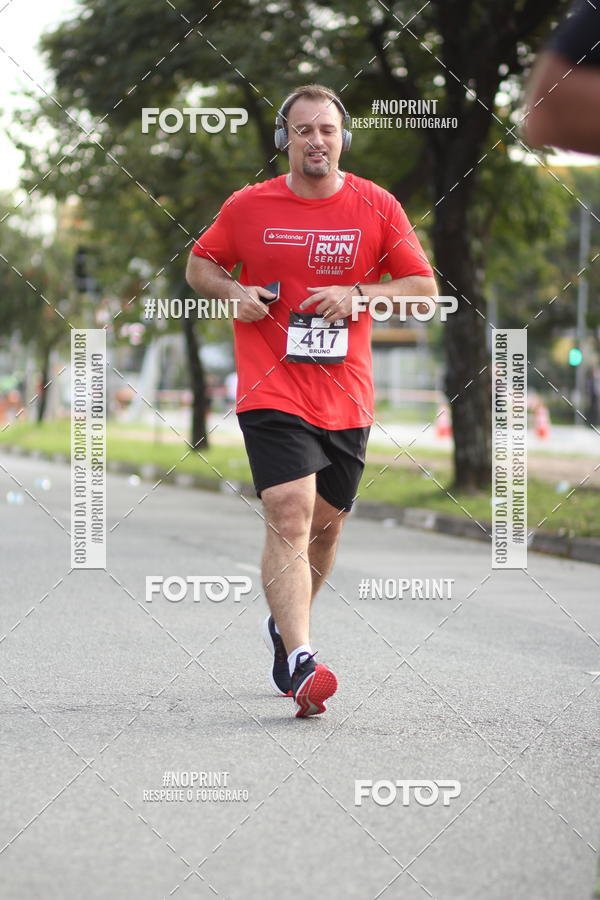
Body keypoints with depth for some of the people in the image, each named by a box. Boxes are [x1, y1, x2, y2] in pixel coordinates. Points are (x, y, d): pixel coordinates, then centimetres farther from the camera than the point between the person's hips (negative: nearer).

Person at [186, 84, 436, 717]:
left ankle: (285, 623, 41)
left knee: (326, 523, 15)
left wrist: (356, 295, -13)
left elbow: (424, 286, 3)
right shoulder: (248, 206, 1)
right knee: (289, 518, -19)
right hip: (272, 392, -3)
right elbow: (199, 264, 15)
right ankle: (296, 663, -25)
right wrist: (233, 291, -7)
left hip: (345, 398, 3)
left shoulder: (377, 207, 2)